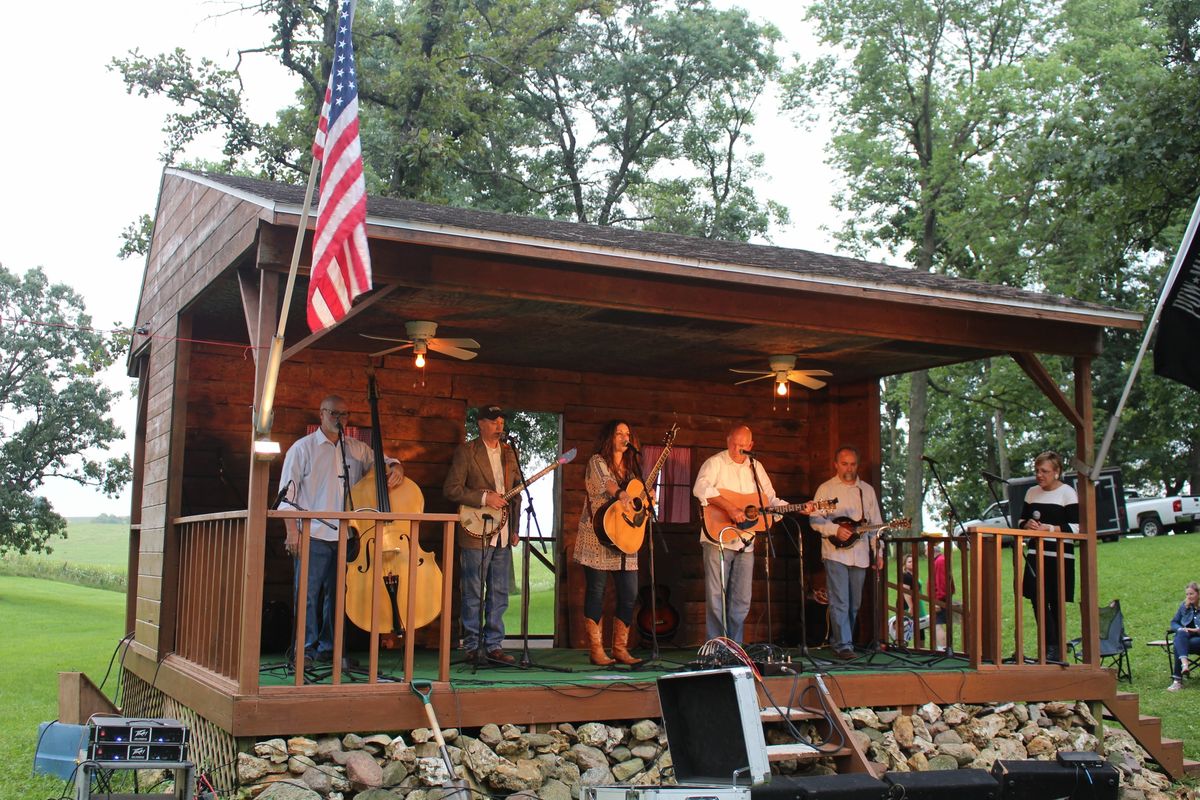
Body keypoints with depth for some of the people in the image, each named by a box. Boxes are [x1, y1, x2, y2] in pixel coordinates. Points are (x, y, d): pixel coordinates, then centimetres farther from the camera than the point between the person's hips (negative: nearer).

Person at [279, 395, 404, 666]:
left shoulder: (357, 449, 14)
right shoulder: (303, 448, 3)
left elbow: (384, 461, 22)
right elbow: (288, 491, 0)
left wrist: (396, 468, -4)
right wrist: (292, 530, -8)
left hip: (346, 535, 4)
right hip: (314, 534, -4)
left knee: (337, 594, 6)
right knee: (308, 593, -3)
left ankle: (328, 648, 14)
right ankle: (307, 648, 6)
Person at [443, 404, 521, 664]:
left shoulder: (510, 453, 14)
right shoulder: (466, 451, -3)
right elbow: (451, 489, -10)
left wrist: (515, 528, 11)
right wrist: (484, 498, -17)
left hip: (503, 535, 6)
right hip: (477, 534, -5)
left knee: (499, 595, 8)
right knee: (473, 595, 0)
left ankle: (493, 645, 16)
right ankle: (472, 647, 8)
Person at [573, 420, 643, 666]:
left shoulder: (630, 467, 19)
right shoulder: (597, 461, -1)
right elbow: (604, 482, -22)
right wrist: (621, 494, -41)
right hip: (598, 537, -6)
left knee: (629, 594, 2)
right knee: (596, 591, -3)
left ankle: (620, 649, 11)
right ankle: (596, 650, 3)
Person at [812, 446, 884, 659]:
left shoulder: (867, 490, 14)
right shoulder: (826, 489, 3)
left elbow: (876, 524, 14)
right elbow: (815, 520, -3)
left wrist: (878, 552, 8)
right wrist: (836, 530, -18)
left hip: (859, 555, 5)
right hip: (835, 553, -4)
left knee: (854, 604, 8)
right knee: (840, 602, -11)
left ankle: (838, 642, 19)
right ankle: (843, 645, -11)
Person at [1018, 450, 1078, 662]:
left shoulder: (1067, 493, -4)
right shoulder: (1032, 493, 14)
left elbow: (1075, 528, -10)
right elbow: (1021, 521, 21)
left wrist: (1049, 528, -19)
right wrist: (1027, 525, -2)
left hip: (1059, 556, -5)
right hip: (1035, 554, 5)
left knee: (1055, 602, -2)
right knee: (1037, 600, -1)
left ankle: (1055, 648, 5)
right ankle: (1051, 647, 4)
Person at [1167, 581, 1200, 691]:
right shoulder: (1184, 606, 18)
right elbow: (1174, 622, 18)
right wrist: (1181, 629, -4)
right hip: (1184, 638, 3)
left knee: (1178, 647, -34)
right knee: (1181, 635, -36)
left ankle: (1177, 681, -34)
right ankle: (1184, 663, -55)